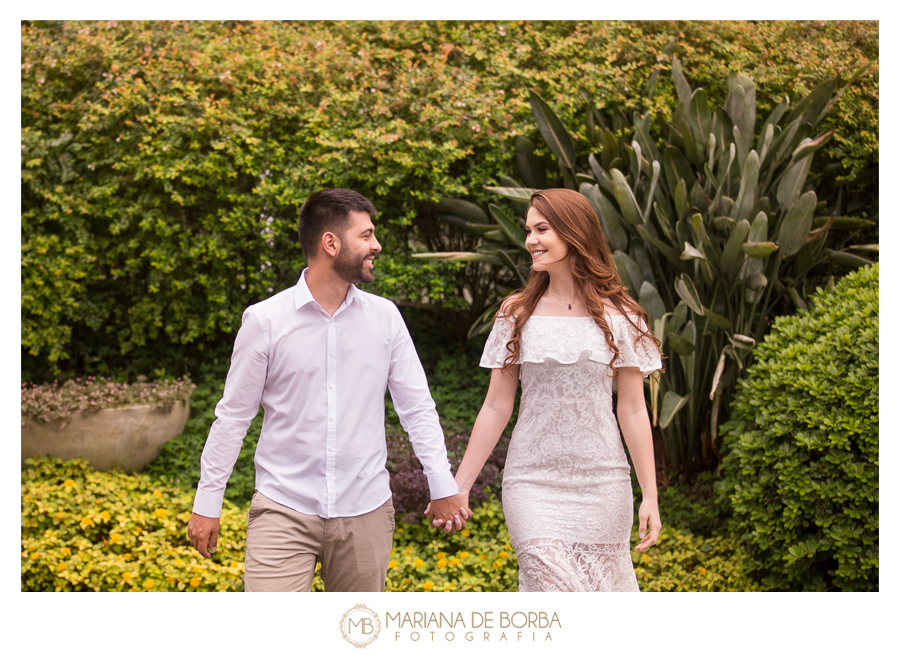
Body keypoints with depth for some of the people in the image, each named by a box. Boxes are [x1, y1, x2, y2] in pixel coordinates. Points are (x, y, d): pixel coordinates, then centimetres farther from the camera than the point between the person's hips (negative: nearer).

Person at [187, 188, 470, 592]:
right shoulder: (265, 321, -4)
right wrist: (207, 502, 3)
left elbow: (417, 406, 9)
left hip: (365, 512, 3)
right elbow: (234, 416, 2)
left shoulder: (385, 317, 4)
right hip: (284, 512, -3)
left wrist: (443, 485, 4)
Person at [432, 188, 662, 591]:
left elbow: (633, 411, 3)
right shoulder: (516, 314, 5)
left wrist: (650, 496, 0)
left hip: (602, 482, 0)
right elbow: (496, 408, 6)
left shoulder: (618, 316, 2)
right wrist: (459, 487, 3)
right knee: (553, 591, -12)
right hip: (532, 481, 0)